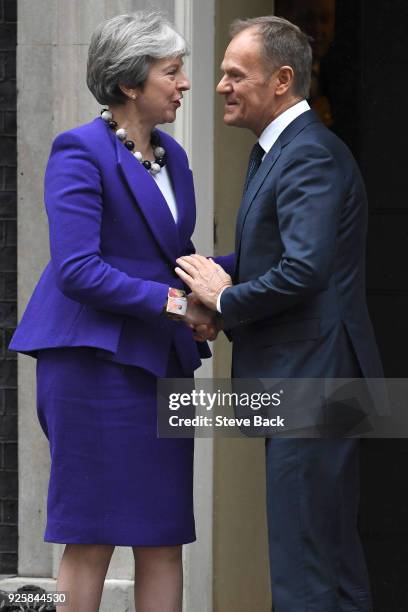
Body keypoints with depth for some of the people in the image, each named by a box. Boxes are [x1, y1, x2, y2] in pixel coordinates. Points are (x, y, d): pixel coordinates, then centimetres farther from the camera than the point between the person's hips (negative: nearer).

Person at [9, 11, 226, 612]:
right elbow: (77, 270, -18)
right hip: (97, 358, -8)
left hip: (161, 362, 8)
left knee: (164, 539, 5)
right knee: (91, 541, -3)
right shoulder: (81, 151, -10)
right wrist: (174, 302, -19)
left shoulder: (171, 156, 15)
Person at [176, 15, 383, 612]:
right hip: (301, 383, 11)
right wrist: (221, 280, 2)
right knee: (334, 555, 16)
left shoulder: (310, 156, -16)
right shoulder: (273, 152, 17)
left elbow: (303, 270, -27)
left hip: (311, 380, -11)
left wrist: (225, 299, -13)